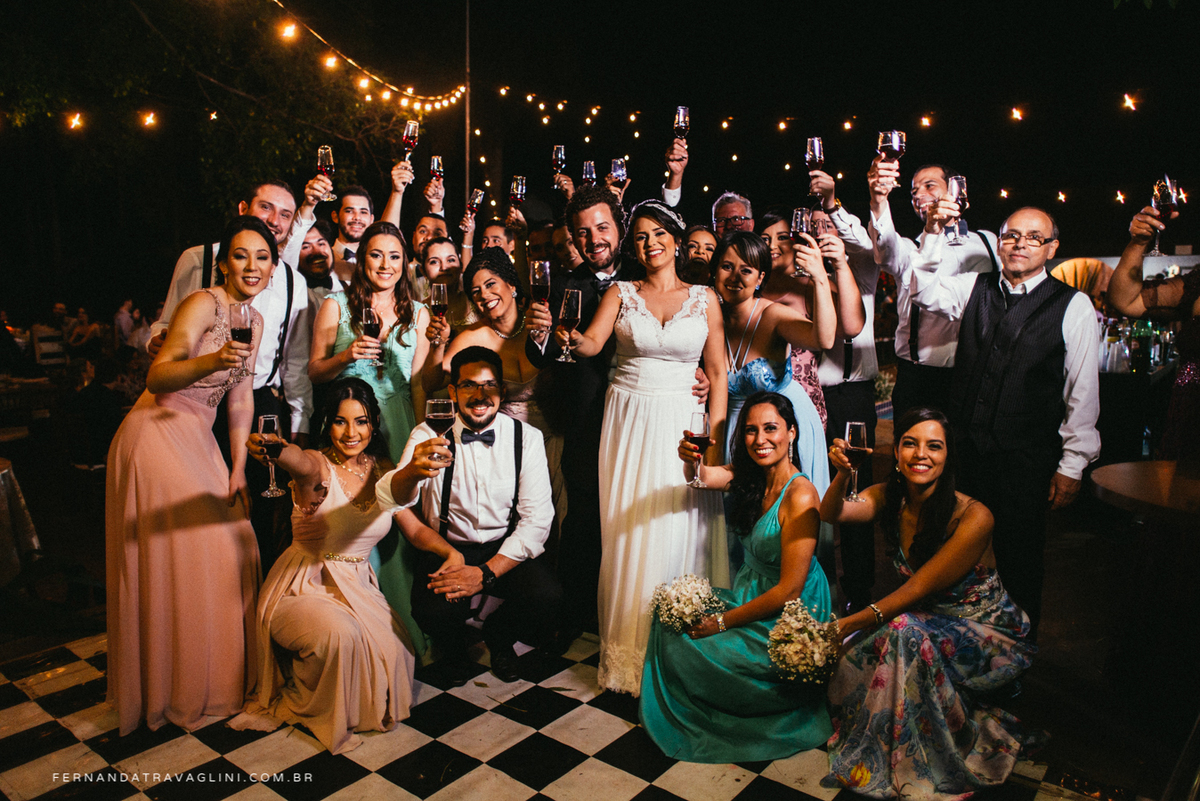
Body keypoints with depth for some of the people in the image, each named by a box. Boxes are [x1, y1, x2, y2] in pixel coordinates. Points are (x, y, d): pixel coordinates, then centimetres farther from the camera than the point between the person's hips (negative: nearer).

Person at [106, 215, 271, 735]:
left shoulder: (253, 320, 8)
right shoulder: (203, 304, -16)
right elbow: (156, 376, -28)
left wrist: (238, 468, 6)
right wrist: (210, 361, -47)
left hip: (198, 438, 8)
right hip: (156, 434, -8)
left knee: (229, 546, 9)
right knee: (168, 560, -2)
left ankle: (217, 674, 27)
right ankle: (175, 690, 15)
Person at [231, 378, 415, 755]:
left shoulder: (382, 470, 2)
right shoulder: (318, 466, -16)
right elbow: (299, 462, -40)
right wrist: (273, 448, -64)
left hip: (357, 587, 5)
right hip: (303, 588, -4)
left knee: (394, 652, -19)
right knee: (340, 632, -33)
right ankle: (309, 709, -3)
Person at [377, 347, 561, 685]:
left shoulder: (526, 438, -5)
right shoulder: (429, 435, -7)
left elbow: (537, 519, -8)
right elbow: (391, 499, -23)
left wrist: (486, 573, -20)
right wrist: (413, 470, -48)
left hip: (506, 550, 1)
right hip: (446, 548, 0)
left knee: (547, 598, -26)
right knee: (435, 609, -30)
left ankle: (498, 636, 11)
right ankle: (453, 649, 10)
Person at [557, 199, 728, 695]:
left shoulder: (704, 298, 6)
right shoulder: (621, 294, 6)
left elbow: (717, 373, 4)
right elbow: (593, 343, -10)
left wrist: (715, 439, -4)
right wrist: (573, 340, -34)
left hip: (682, 422, 0)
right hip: (628, 422, 1)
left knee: (679, 532, -3)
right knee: (629, 532, 3)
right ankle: (629, 650, 20)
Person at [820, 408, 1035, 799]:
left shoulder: (973, 517, -25)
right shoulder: (890, 497, -8)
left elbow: (918, 588, -26)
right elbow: (831, 514, -23)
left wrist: (849, 624, -28)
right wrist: (842, 475, -44)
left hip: (988, 633, -5)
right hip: (929, 622, 5)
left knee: (905, 632, -32)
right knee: (857, 651, -21)